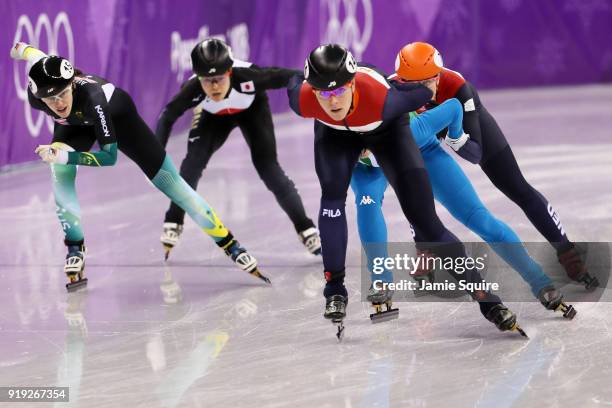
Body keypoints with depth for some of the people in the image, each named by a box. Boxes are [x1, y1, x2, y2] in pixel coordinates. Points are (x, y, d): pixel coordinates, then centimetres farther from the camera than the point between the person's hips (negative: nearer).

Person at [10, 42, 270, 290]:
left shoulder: (91, 96, -48)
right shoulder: (34, 96, -34)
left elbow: (110, 156, -43)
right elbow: (42, 59, -9)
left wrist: (63, 156, -52)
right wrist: (23, 49, 13)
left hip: (116, 114, -3)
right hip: (75, 125, 4)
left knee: (169, 181, -3)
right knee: (61, 176, -25)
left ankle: (229, 244, 6)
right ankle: (75, 250, -10)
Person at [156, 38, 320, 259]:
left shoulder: (247, 76, -43)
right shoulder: (193, 90, -38)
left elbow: (284, 77, -31)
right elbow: (168, 116, -24)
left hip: (252, 110, -1)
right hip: (214, 117, 1)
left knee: (267, 166, -14)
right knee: (194, 160, -20)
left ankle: (305, 228, -4)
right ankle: (173, 224, -5)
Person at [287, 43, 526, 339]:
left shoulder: (382, 98, -45)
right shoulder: (302, 100, -37)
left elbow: (424, 91, -25)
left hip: (386, 128, -2)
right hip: (335, 133, 2)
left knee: (425, 219, -8)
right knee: (332, 195, -24)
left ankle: (486, 298, 0)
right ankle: (335, 291, -10)